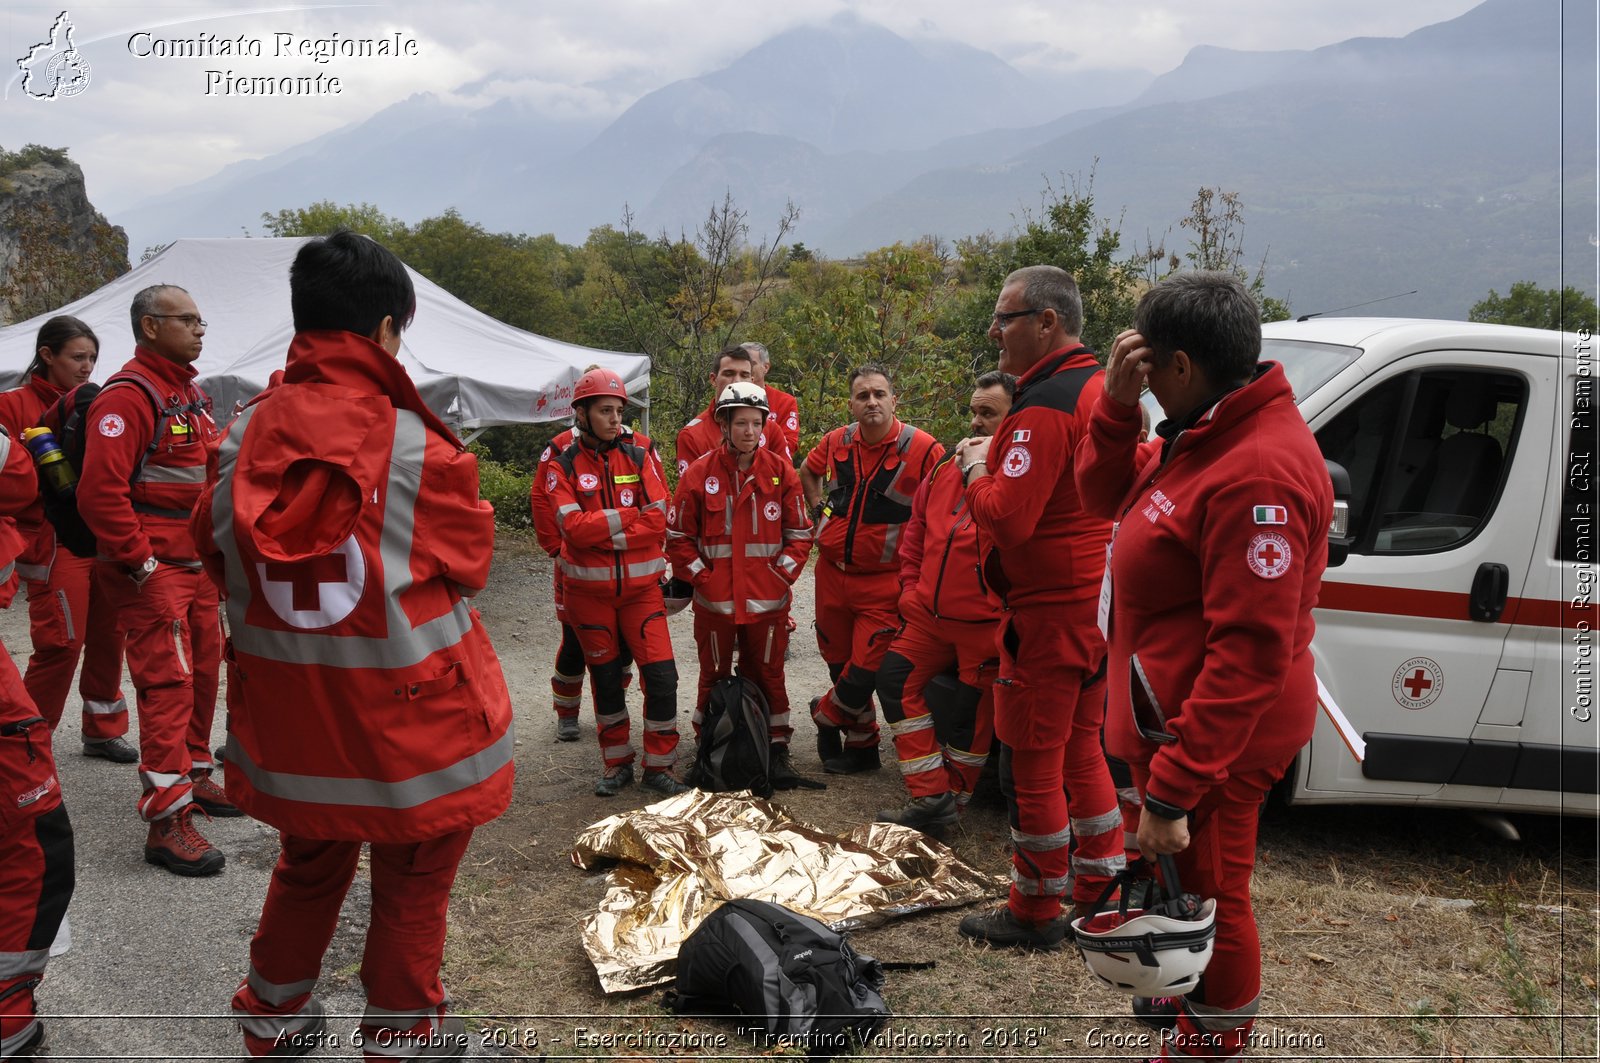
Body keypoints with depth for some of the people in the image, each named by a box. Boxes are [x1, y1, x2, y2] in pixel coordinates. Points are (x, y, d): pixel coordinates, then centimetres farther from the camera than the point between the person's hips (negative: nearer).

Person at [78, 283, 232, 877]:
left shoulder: (190, 393, 16)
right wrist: (140, 562, -20)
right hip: (153, 571, -9)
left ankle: (194, 776, 33)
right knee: (168, 684, -9)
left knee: (203, 672, 16)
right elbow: (100, 491, -22)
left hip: (197, 564, 9)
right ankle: (168, 822, -4)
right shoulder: (129, 395, -15)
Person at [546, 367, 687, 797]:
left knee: (661, 675, -6)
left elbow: (659, 521, -12)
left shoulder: (640, 452, -3)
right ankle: (617, 763, 28)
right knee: (605, 677, 12)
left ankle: (658, 767, 10)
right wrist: (629, 515, -16)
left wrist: (600, 532, -17)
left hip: (640, 584, 0)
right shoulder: (563, 465, -3)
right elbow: (573, 527, -17)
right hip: (588, 588, 0)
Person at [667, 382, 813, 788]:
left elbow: (799, 533, 6)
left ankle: (777, 749, 22)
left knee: (768, 675, 10)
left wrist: (783, 573, -3)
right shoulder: (699, 473, -3)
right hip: (715, 600, 0)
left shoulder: (781, 472, 0)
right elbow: (678, 536, 2)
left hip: (768, 600, 0)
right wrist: (700, 577, -4)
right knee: (714, 677, 11)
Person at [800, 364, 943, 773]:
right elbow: (807, 471, 25)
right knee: (839, 664, 14)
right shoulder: (835, 443, 2)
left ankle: (826, 716, 24)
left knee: (865, 671, -8)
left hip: (884, 582, -5)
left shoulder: (923, 449, -13)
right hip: (832, 574, 5)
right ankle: (861, 743, 34)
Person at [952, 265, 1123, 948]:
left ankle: (1034, 914, 16)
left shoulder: (1044, 407, -20)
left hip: (1049, 613, -10)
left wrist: (975, 469, -8)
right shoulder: (1100, 389, 12)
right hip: (1098, 607, 10)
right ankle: (1100, 891, 32)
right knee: (1080, 751, 21)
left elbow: (1007, 519, -27)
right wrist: (995, 459, 9)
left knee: (1031, 766, 3)